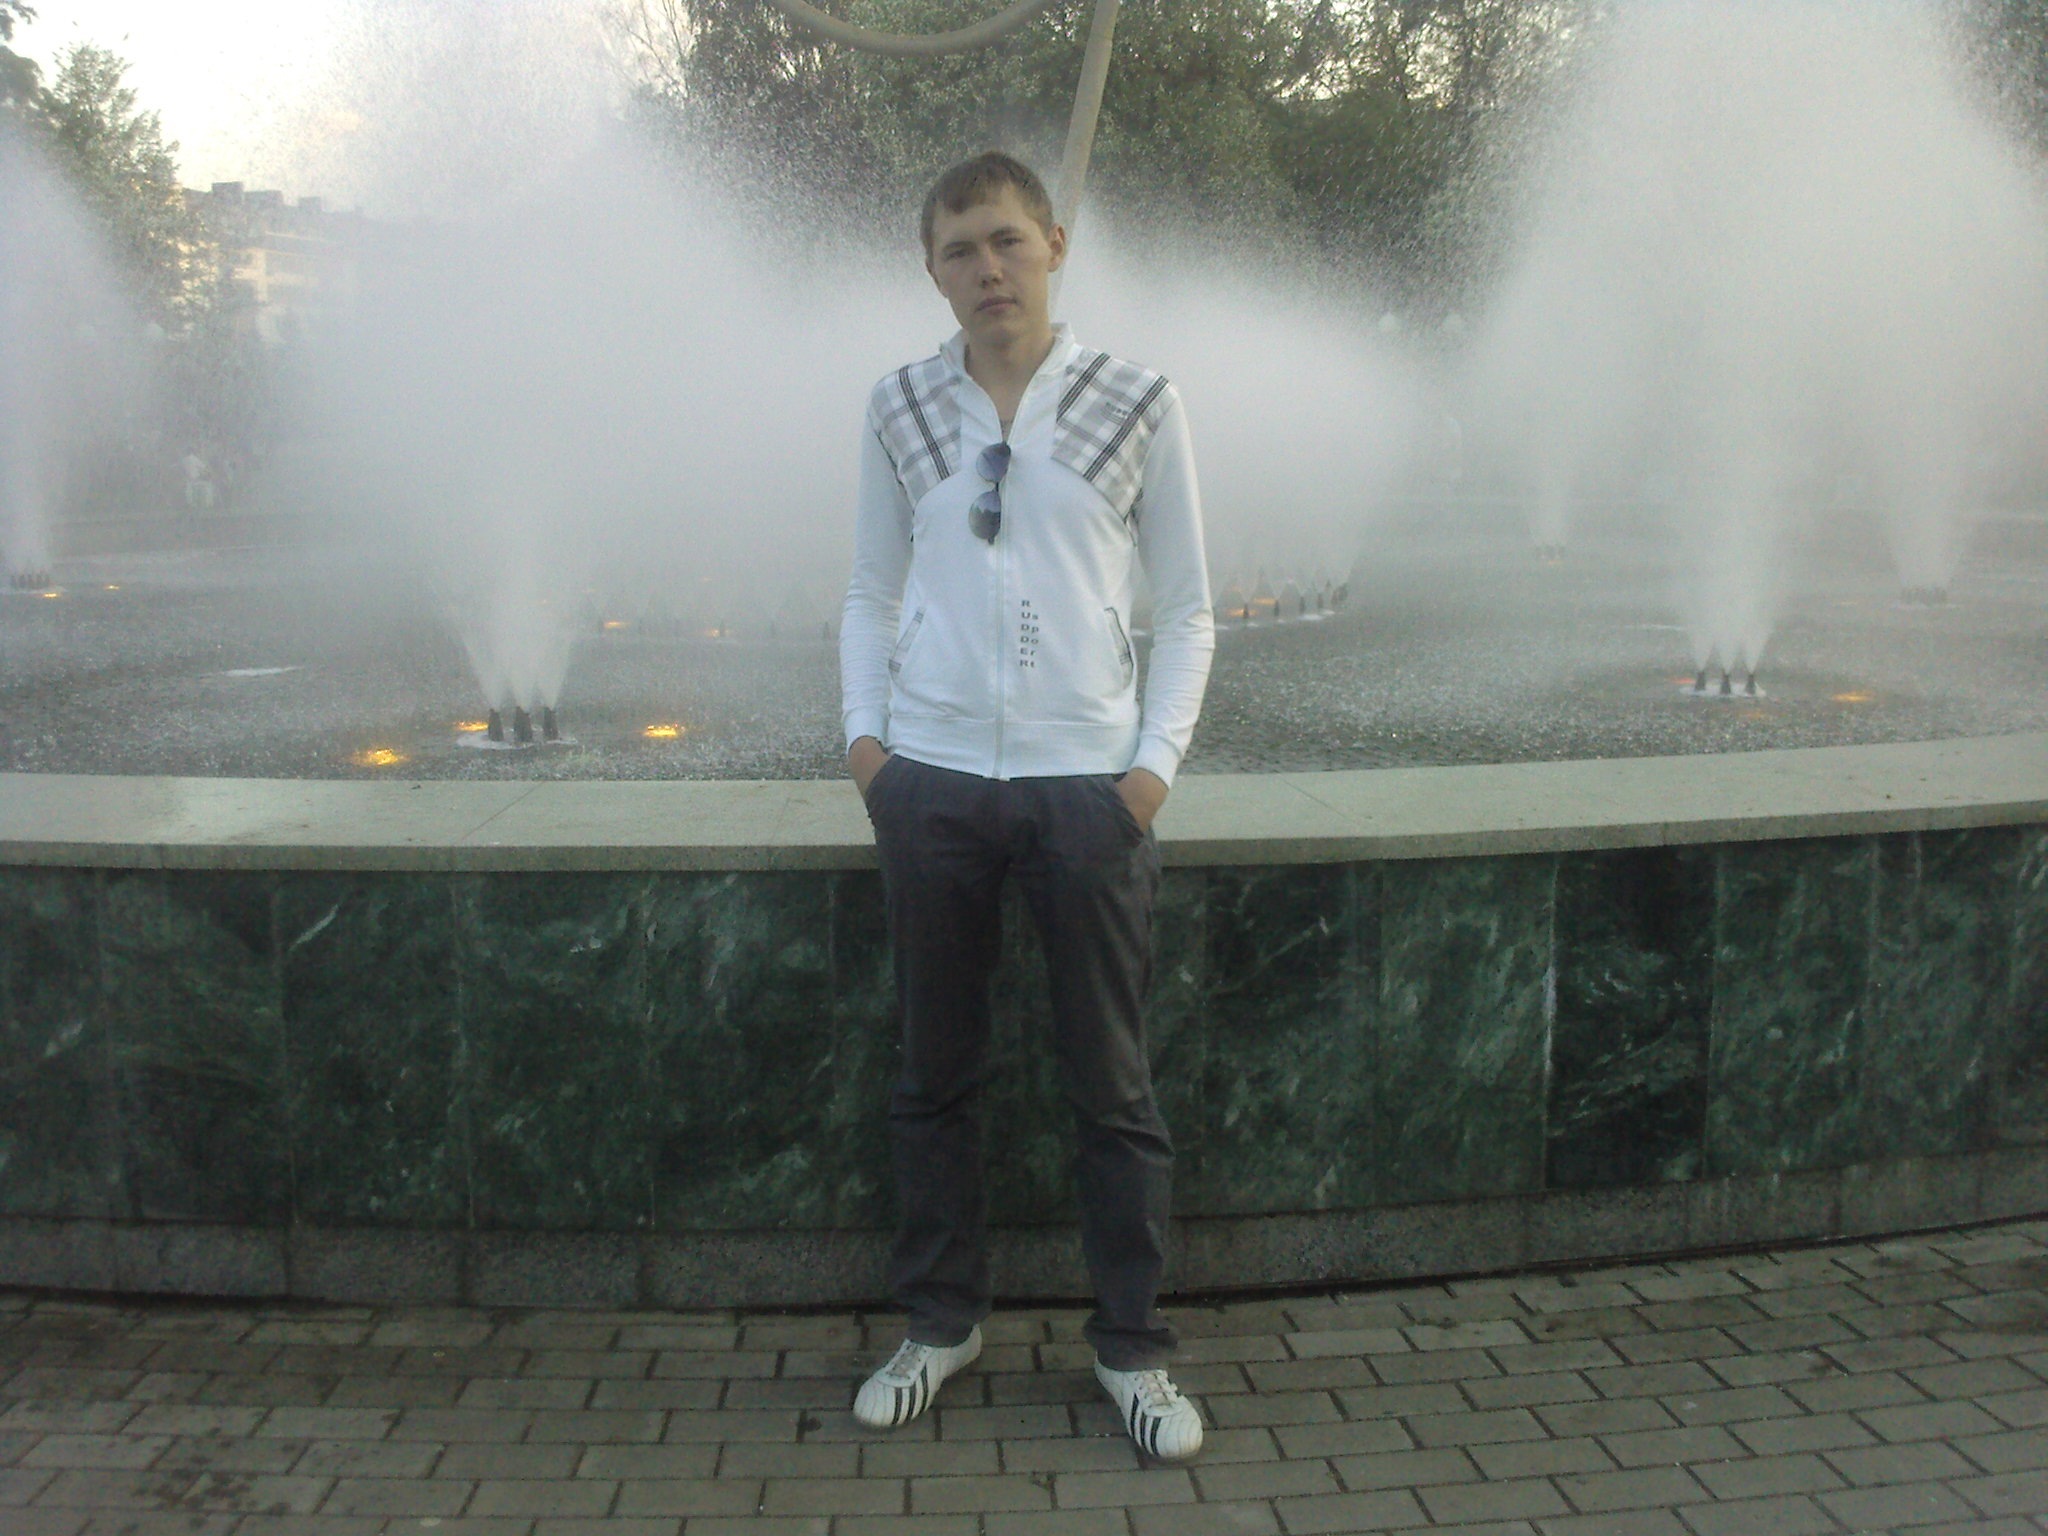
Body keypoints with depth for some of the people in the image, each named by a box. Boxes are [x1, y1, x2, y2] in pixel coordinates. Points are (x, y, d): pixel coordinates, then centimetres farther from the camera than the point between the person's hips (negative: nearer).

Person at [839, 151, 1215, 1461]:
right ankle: (942, 1320, 30)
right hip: (933, 779, 2)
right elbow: (873, 590, 13)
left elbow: (1188, 604, 4)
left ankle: (1134, 1350, 23)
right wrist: (864, 728, 1)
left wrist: (1157, 759, -4)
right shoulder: (902, 410, 6)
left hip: (1087, 780, -2)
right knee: (937, 1069, 12)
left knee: (1112, 1080, 7)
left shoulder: (1137, 404, 0)